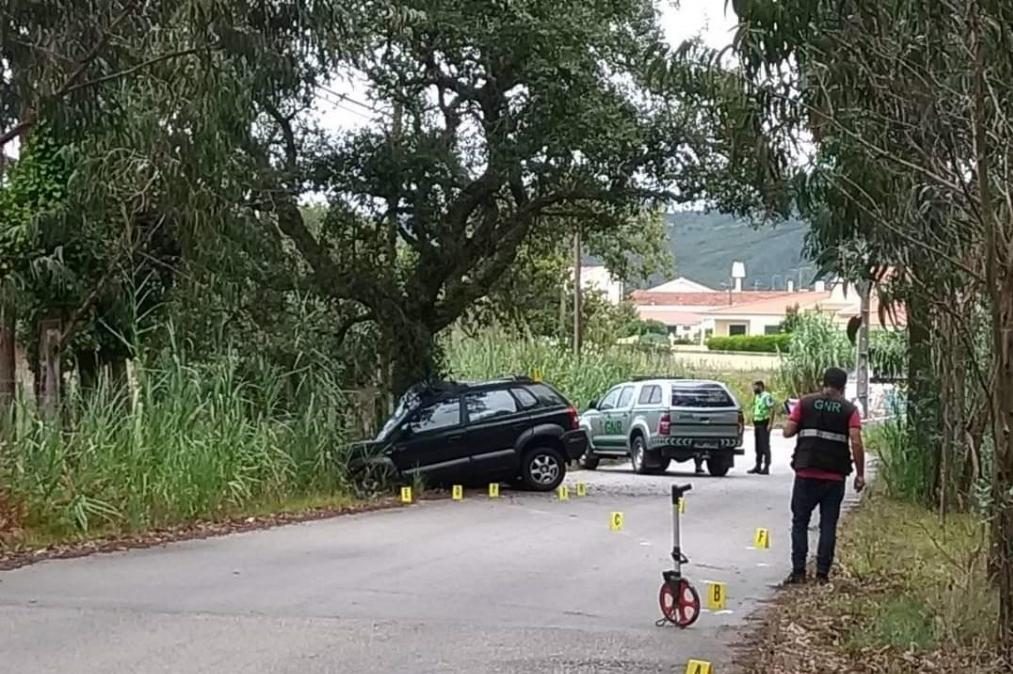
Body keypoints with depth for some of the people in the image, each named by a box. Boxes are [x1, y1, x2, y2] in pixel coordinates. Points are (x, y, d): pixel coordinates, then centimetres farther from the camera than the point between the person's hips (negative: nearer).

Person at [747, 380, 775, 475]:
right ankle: (758, 466, 17)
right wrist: (754, 424, 17)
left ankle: (766, 468, -7)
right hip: (757, 424, 9)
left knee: (765, 446, -7)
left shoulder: (767, 396, -10)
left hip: (764, 424, -9)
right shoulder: (756, 397, 18)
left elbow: (772, 410, -16)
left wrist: (770, 424, -21)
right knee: (758, 446, 12)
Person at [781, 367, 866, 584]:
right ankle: (822, 573, 5)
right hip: (835, 476, 0)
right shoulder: (849, 410, 1)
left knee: (800, 522, 9)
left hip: (806, 473, 0)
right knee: (828, 525, 7)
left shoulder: (805, 404, 2)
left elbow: (788, 431, -2)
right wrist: (860, 474, -2)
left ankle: (798, 571, 4)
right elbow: (856, 442, -8)